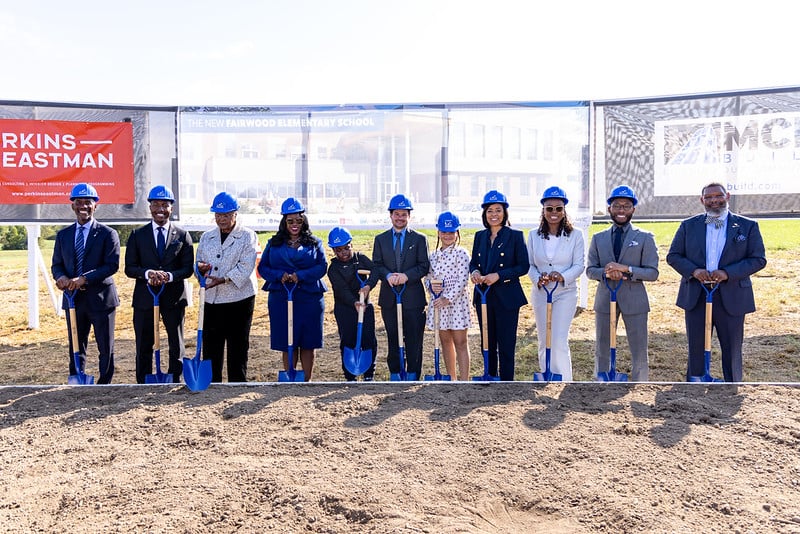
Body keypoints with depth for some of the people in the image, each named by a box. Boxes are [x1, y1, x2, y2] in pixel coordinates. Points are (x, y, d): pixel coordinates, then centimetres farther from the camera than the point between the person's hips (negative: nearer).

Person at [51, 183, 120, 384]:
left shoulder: (107, 234, -3)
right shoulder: (63, 235, 11)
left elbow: (112, 265, -11)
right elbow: (56, 264, 12)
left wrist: (84, 278, -22)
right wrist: (62, 277, -12)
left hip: (100, 298, -4)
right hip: (73, 298, 4)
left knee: (106, 348, 4)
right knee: (75, 348, 12)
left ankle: (104, 385, 16)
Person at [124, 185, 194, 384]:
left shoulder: (182, 235, 4)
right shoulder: (137, 235, 5)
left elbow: (188, 268, 0)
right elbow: (129, 268, 1)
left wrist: (169, 275, -19)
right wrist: (147, 273, -19)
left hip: (174, 297, 0)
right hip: (144, 297, 0)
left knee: (177, 345, 9)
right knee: (144, 346, 6)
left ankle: (175, 382, 21)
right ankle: (143, 385, 16)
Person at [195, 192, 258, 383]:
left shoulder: (247, 236, -1)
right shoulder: (206, 237, 15)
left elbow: (246, 267, -11)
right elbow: (199, 261, 15)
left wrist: (224, 279, -23)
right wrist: (201, 268, -9)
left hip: (239, 298, -4)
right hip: (211, 299, 4)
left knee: (238, 347, 4)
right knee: (210, 346, 7)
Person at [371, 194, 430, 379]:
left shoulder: (419, 239, 5)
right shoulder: (380, 239, 11)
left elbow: (424, 266, -1)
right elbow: (377, 265, 4)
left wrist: (406, 275, -17)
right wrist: (388, 275, -17)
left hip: (413, 298, -2)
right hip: (389, 298, 2)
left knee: (414, 341, 2)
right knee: (393, 341, 10)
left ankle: (413, 376, 11)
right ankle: (395, 376, 20)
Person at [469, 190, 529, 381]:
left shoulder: (515, 236, -4)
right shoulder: (480, 236, 10)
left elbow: (523, 266, -7)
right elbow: (473, 262, 15)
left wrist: (498, 275, -18)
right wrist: (474, 272, -8)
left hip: (507, 298, -5)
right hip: (483, 297, 5)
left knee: (506, 345, -1)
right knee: (487, 343, 13)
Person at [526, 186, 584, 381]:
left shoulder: (575, 235, -3)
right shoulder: (533, 235, 4)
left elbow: (579, 265, -4)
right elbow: (529, 265, 5)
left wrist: (563, 277, -23)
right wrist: (537, 278, -15)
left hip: (566, 292, -3)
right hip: (541, 293, 3)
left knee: (559, 341, -13)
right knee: (543, 342, 11)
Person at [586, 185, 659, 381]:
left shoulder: (645, 238, 2)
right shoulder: (598, 238, 9)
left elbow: (653, 273, -5)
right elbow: (590, 270, 5)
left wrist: (626, 269, -20)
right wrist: (607, 273, -17)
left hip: (634, 300, -2)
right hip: (605, 298, 2)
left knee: (639, 352, 5)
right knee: (602, 350, 10)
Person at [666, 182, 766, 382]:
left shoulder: (748, 226, 2)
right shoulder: (688, 226, 6)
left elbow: (759, 259, -3)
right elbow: (673, 256, 5)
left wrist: (727, 273, -17)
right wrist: (693, 270, -14)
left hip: (731, 298, -1)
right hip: (695, 297, 1)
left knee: (732, 351, 9)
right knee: (696, 350, 10)